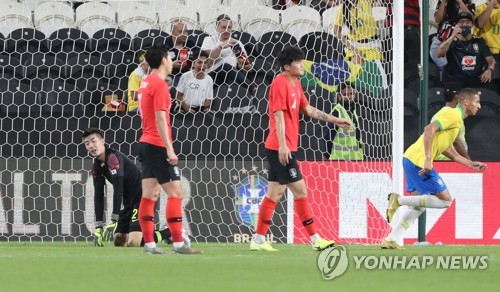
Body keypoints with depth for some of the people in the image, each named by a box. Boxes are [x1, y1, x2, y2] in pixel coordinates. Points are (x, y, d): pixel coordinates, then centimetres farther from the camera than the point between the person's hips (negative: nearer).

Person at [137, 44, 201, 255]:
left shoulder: (146, 83, 15)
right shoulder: (159, 84, -13)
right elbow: (160, 119, -18)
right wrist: (169, 149, -19)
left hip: (146, 143, 9)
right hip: (158, 145, -9)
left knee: (150, 194, 5)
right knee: (175, 191, -8)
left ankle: (149, 243, 2)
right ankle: (178, 243, -12)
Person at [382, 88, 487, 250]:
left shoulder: (457, 119, 22)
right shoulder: (454, 114, -10)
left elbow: (446, 148, 26)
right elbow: (429, 129, -23)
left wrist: (470, 164, 25)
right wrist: (428, 159, -27)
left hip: (410, 158, 10)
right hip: (419, 161, -10)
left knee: (418, 206, 15)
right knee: (445, 200, -6)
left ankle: (390, 240, 12)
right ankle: (398, 200, -9)